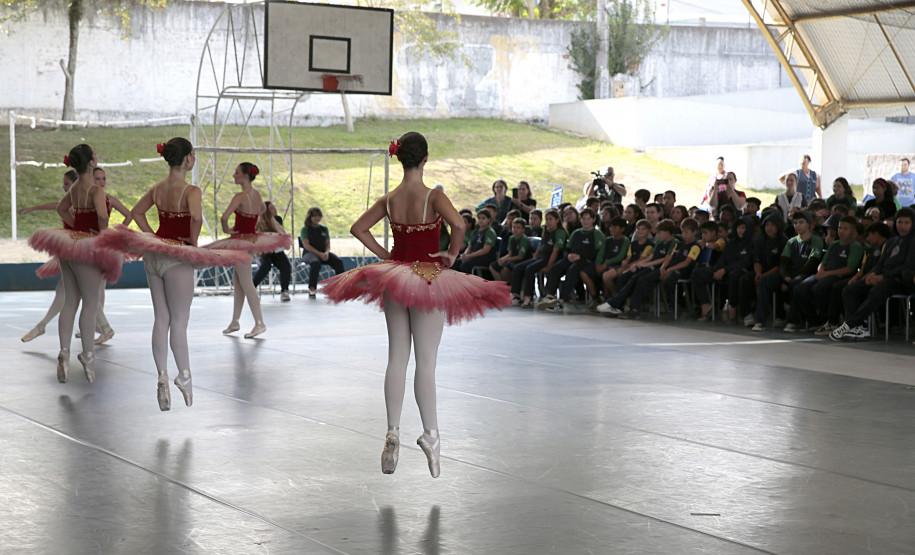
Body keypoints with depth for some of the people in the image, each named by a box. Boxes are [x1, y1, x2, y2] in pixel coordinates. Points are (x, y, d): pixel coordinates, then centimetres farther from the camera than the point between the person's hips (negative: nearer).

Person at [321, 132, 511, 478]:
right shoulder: (432, 196, -13)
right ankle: (430, 435, -2)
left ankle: (392, 433, 9)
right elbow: (458, 224, -27)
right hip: (428, 278, -4)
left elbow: (358, 228, 6)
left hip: (394, 275, 4)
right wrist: (452, 254, -11)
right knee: (426, 361, -2)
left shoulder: (389, 199, 2)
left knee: (397, 358, 9)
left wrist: (384, 255, 9)